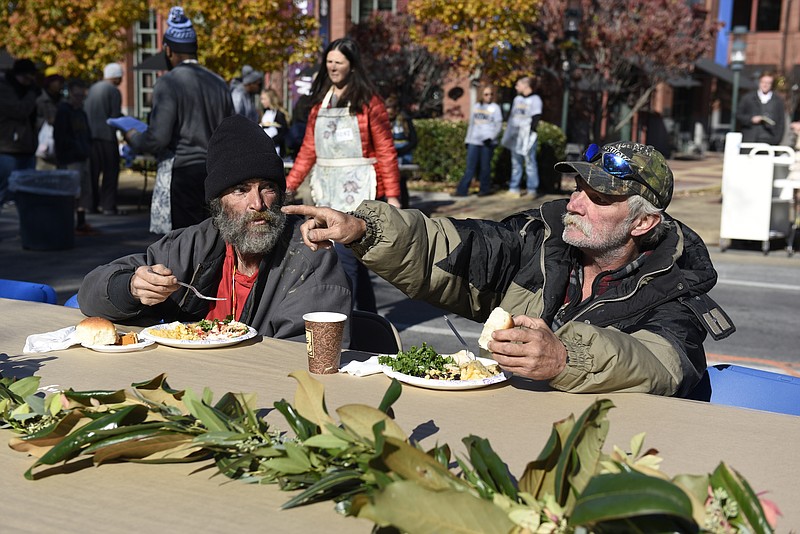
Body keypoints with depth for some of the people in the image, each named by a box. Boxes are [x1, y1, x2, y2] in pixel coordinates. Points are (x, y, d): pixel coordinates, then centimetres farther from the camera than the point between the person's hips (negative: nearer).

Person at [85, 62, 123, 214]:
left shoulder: (92, 88, 14)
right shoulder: (114, 91, -8)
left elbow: (85, 111, 18)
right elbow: (115, 116, -11)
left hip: (90, 133, 7)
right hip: (106, 134, -7)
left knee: (93, 169, 12)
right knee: (110, 170, -2)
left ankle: (92, 203, 14)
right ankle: (108, 205, -5)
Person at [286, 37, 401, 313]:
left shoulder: (368, 101, -4)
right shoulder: (321, 100, 13)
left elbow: (385, 150, -7)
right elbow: (308, 148, 14)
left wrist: (392, 195, -11)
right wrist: (289, 185, 8)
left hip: (357, 187, -6)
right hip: (327, 188, 6)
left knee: (344, 255, -12)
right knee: (353, 257, 12)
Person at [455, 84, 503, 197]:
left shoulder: (495, 108, 3)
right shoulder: (476, 106, 15)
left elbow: (499, 126, -3)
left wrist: (491, 137, -16)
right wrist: (467, 140, 14)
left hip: (488, 142, -3)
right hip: (474, 141, 3)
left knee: (485, 166, -1)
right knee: (470, 167, 0)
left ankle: (485, 189, 10)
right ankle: (462, 190, -2)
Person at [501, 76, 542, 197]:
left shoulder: (535, 99, -3)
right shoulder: (517, 99, 19)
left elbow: (536, 118, -9)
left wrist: (530, 131, -18)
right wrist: (508, 134, 14)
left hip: (527, 137, -7)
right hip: (515, 136, 7)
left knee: (530, 162, -6)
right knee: (516, 163, 10)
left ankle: (532, 189, -4)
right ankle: (514, 188, 15)